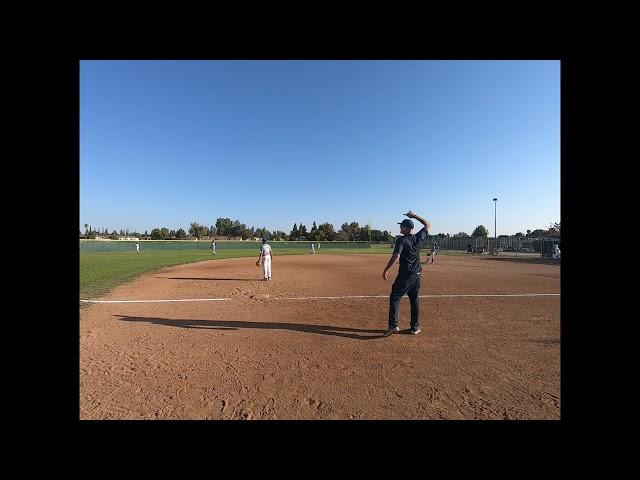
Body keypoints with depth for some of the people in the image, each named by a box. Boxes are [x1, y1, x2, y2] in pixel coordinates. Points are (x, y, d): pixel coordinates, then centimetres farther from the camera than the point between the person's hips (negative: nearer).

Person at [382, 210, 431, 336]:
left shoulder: (401, 240, -13)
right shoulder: (419, 238, 3)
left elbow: (396, 256, -24)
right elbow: (428, 225, 20)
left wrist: (385, 270, -21)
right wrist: (414, 216, 21)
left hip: (405, 275, -6)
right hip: (417, 276, 6)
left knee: (394, 298, 2)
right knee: (415, 300, 14)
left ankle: (393, 325, -3)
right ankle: (415, 327, 21)